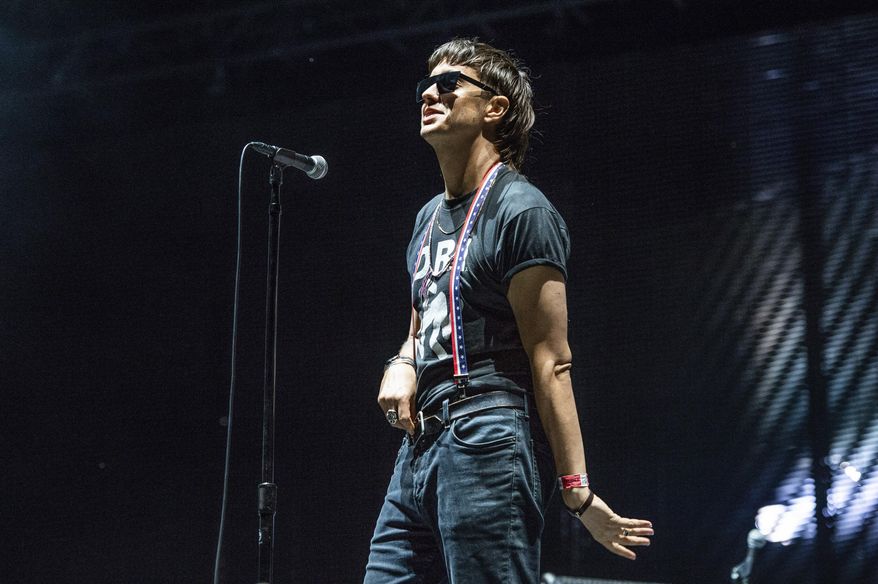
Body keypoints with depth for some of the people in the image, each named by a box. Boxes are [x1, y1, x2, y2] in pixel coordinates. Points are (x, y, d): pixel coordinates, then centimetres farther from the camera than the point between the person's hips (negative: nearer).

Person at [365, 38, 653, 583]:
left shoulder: (520, 209, -8)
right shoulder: (430, 215, 20)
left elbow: (550, 362, -14)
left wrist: (576, 489, -18)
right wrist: (401, 366, 6)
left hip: (488, 454, -9)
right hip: (421, 449, 9)